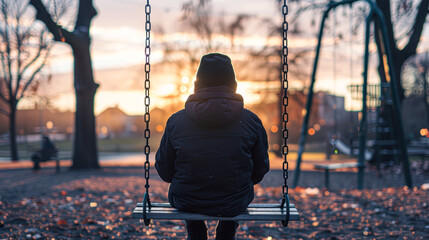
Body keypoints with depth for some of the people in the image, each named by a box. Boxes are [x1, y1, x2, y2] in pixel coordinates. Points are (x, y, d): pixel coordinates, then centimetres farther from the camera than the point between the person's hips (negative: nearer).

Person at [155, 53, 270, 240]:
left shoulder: (176, 122, -11)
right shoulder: (251, 121, -11)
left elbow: (164, 171, -2)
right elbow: (260, 170, -1)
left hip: (186, 203, 0)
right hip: (236, 205, 0)